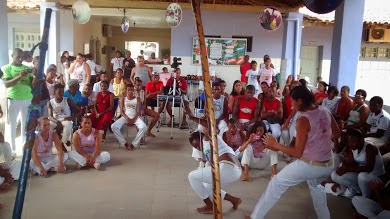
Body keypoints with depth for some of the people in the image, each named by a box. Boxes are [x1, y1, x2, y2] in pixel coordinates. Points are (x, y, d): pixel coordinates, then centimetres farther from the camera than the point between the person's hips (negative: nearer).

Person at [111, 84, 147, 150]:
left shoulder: (137, 99, 9)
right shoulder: (123, 99, 11)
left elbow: (138, 111, 1)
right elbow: (121, 111, 2)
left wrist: (133, 119, -16)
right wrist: (127, 118, -16)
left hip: (135, 117, -1)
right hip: (125, 117, 1)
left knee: (143, 127, -33)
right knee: (113, 126, -27)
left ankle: (134, 144, -20)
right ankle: (125, 143, -16)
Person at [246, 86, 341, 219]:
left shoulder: (303, 120, -20)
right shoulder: (325, 111, 0)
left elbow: (297, 153, -18)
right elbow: (337, 134, 16)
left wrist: (275, 145, -10)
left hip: (309, 165, -7)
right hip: (328, 165, 7)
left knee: (276, 183, 10)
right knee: (315, 185, 39)